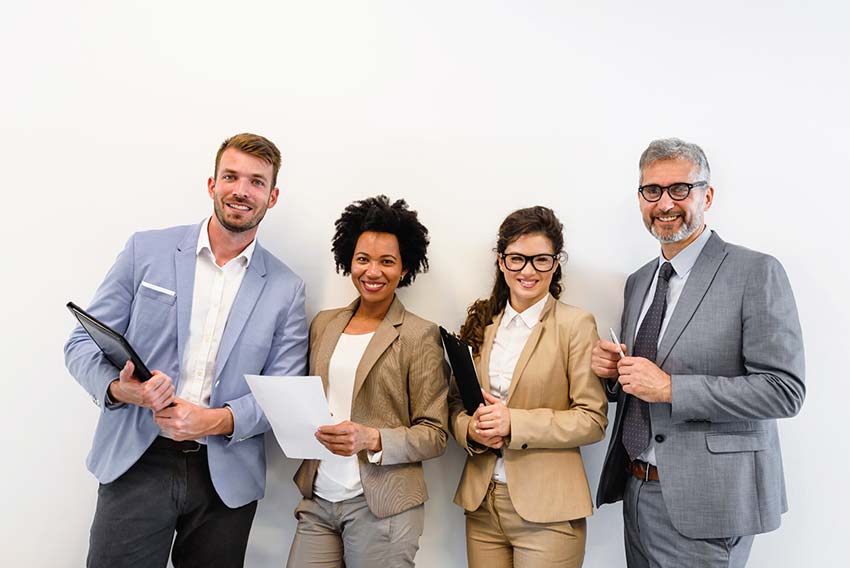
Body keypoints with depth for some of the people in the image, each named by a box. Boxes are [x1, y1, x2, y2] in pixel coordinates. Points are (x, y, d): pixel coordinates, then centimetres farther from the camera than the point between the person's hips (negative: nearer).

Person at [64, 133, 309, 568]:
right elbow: (82, 344, 3)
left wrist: (217, 420, -16)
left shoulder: (286, 288, 2)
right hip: (136, 464, 0)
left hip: (227, 478, 1)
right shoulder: (146, 250, 1)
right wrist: (119, 388, -17)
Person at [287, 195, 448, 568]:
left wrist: (372, 439, -21)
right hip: (317, 500, 4)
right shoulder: (324, 324, 8)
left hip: (380, 507, -4)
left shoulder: (419, 336, -7)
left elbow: (434, 435, -7)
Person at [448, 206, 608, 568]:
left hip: (546, 510, -4)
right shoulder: (481, 323, 7)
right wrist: (471, 428, -10)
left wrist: (514, 422, -18)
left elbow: (594, 419, -9)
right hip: (481, 504, 4)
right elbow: (456, 402, 12)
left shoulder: (575, 325, -7)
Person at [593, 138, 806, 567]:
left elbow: (785, 389, -16)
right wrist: (611, 370, -5)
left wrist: (670, 388, -21)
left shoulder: (756, 273, -10)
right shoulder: (638, 281, 10)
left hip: (707, 500, -6)